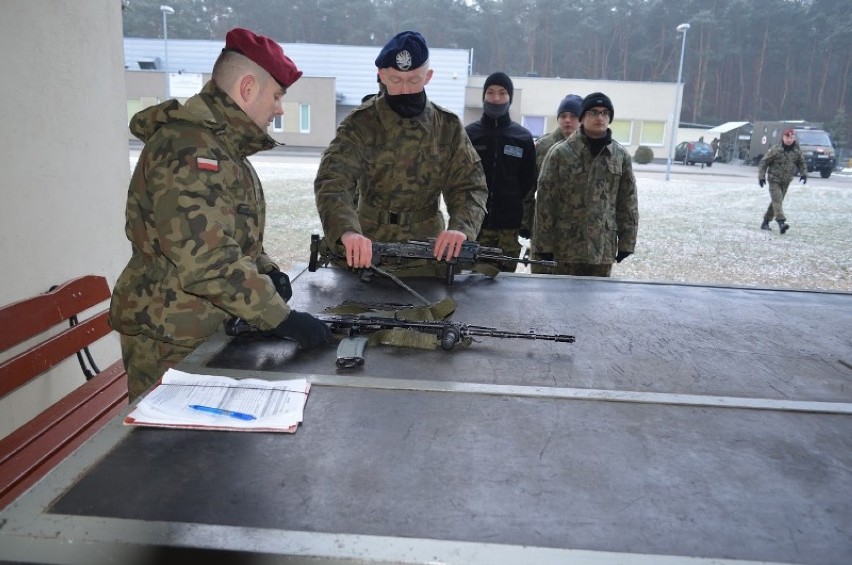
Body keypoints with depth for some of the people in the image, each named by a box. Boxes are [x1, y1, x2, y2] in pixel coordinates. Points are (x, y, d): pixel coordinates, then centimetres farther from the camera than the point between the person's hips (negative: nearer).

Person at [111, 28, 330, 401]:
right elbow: (208, 261, -30)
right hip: (170, 344, -9)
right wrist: (282, 318, -25)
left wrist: (265, 271, 3)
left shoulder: (222, 145, 11)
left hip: (211, 331, 9)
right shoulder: (187, 149, -21)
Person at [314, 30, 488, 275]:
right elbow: (332, 182, -21)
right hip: (367, 250, -1)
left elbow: (470, 185, -4)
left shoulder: (449, 127, 0)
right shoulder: (359, 124, -8)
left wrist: (461, 226, -27)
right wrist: (347, 231, -42)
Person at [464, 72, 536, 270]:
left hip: (510, 226, 1)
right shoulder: (469, 134, 5)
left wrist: (527, 219, 9)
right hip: (474, 223, -1)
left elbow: (529, 182, 11)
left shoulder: (523, 137, 8)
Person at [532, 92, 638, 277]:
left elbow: (628, 203, 8)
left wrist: (626, 242, 4)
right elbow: (545, 201, -5)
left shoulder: (621, 156, 5)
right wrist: (544, 244, -7)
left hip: (603, 247, 3)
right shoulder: (560, 152, -3)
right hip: (566, 246, -2)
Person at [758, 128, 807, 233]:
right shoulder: (775, 149, -10)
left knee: (776, 201, 10)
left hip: (786, 181, 5)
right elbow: (764, 162, -5)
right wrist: (761, 176, -10)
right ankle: (781, 222, -29)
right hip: (774, 180, -5)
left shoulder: (797, 151, 2)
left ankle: (765, 223, 20)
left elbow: (802, 163, 16)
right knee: (777, 200, -19)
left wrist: (804, 174, 0)